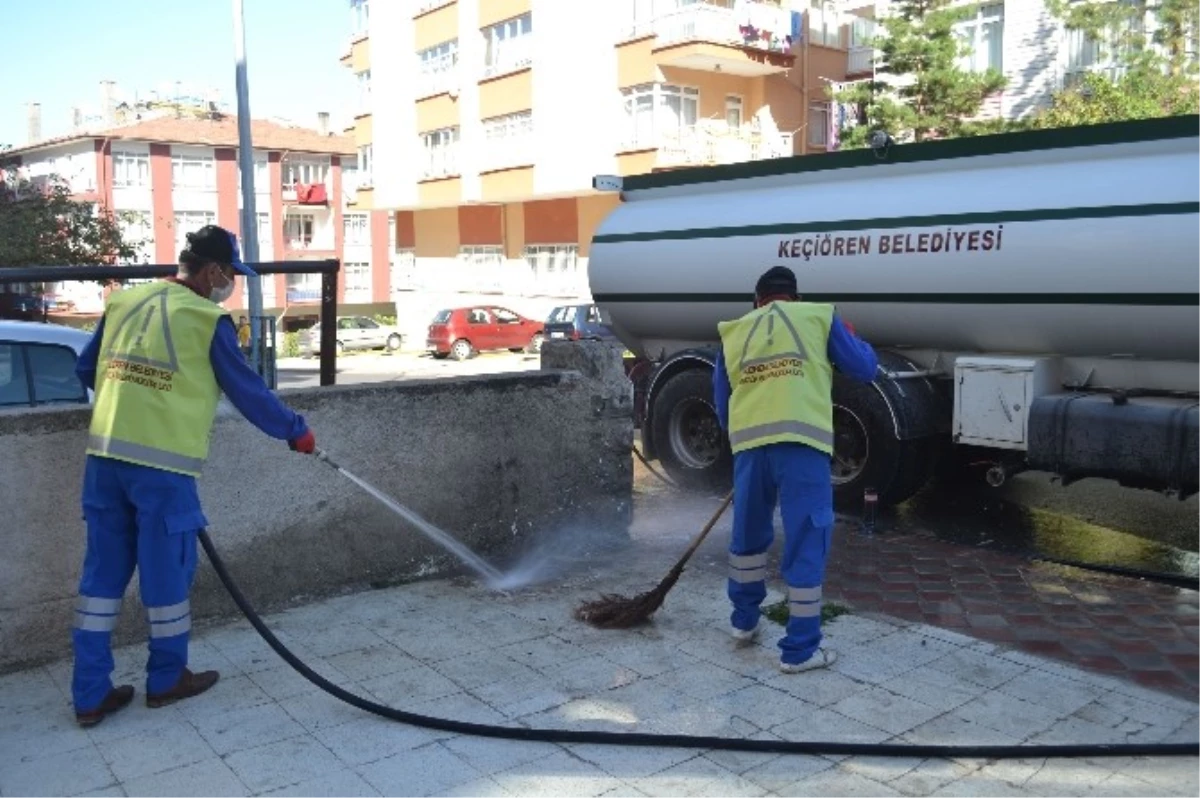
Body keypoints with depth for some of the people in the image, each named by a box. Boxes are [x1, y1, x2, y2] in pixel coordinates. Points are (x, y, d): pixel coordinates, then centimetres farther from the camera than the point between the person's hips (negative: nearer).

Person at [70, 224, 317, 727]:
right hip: (162, 463, -6)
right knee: (166, 571, 9)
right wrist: (295, 431, 10)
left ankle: (90, 694, 18)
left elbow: (85, 370, 20)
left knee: (102, 573, 12)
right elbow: (248, 390, -2)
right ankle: (167, 679, 25)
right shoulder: (208, 320, -7)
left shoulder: (122, 303, 11)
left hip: (105, 454, 6)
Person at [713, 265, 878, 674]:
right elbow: (865, 368, 17)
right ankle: (800, 649, 10)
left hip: (749, 441, 3)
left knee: (747, 533, 22)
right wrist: (857, 341, 38)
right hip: (802, 440, -3)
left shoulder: (734, 332, 23)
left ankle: (744, 620, 37)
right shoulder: (818, 316, 15)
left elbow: (721, 400, 22)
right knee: (806, 542, 5)